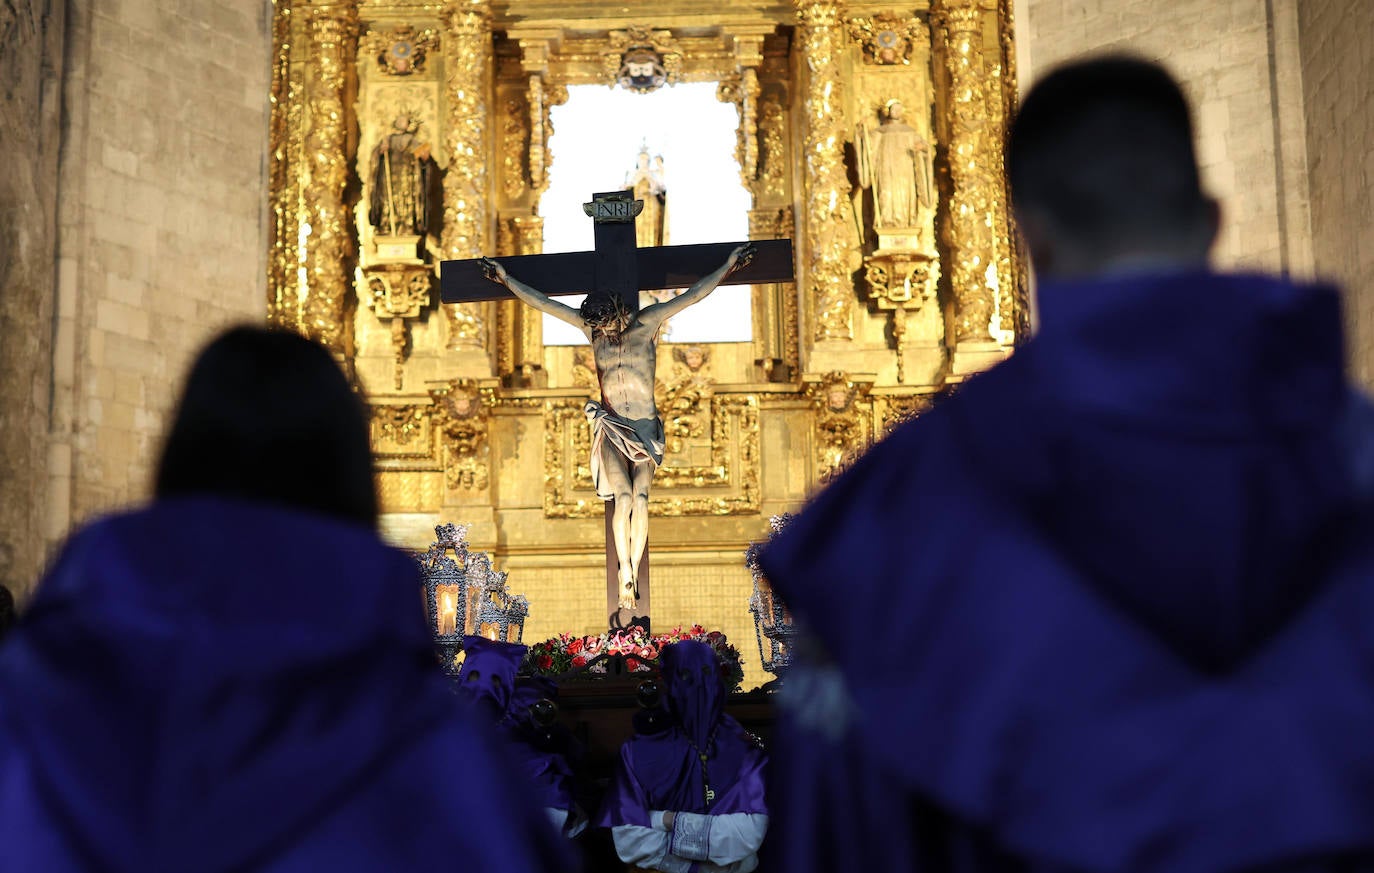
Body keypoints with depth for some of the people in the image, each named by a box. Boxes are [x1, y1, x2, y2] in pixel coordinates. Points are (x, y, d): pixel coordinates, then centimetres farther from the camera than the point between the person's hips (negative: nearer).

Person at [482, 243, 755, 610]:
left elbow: (693, 294, 1)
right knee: (624, 498, -17)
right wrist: (506, 279, 10)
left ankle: (632, 571, -6)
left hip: (645, 427, 0)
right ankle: (626, 574, -8)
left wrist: (728, 266, 0)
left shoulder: (647, 322, 0)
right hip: (610, 427, 0)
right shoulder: (592, 327, 3)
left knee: (640, 499, -15)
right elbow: (540, 302, 7)